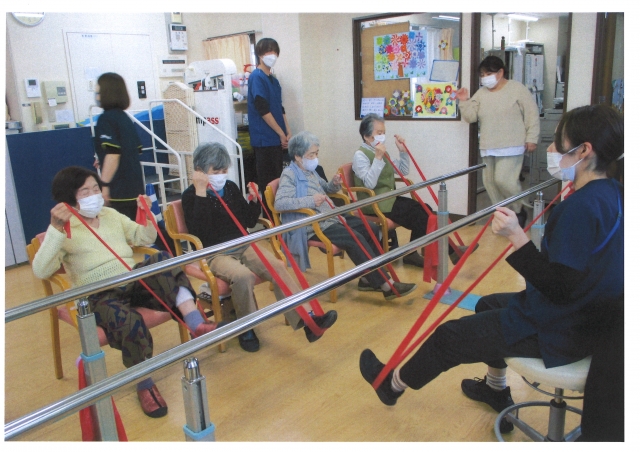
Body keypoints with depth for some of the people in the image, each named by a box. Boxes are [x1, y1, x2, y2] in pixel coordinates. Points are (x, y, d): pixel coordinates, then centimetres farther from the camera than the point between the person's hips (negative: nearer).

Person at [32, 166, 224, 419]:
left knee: (163, 261, -28)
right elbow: (41, 271, -16)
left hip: (133, 281, 5)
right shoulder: (63, 230, 0)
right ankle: (145, 385, -14)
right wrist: (56, 229, -27)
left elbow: (145, 238, 23)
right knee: (128, 321, -36)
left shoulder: (112, 215, 17)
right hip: (99, 295, -4)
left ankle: (196, 324, -36)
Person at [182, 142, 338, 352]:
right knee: (243, 276, -34)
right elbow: (198, 232, -20)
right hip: (215, 255, -5)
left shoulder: (231, 187, 11)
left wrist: (254, 200, -2)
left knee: (277, 266, -21)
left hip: (242, 248, 5)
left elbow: (248, 222, 15)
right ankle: (246, 329, -11)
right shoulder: (190, 196, -3)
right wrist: (201, 193, -21)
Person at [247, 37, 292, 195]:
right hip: (265, 139, -8)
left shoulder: (273, 79, 16)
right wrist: (281, 133, -12)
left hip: (276, 138, 8)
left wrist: (288, 132, 8)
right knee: (267, 183, -5)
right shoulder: (257, 77, -9)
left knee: (277, 179, 11)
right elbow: (263, 110, -16)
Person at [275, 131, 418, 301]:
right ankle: (386, 285, -22)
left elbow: (325, 190, 32)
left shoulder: (310, 171, 15)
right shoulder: (289, 174, -10)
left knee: (372, 229, -1)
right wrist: (310, 201, -32)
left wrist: (334, 184, 7)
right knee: (355, 239, -27)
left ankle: (369, 278, 3)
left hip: (331, 218, 10)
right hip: (313, 226, -10)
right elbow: (279, 203, -25)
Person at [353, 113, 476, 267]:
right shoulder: (360, 155, -10)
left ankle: (412, 253, -7)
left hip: (389, 198, 8)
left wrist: (403, 151, 5)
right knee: (419, 214, -18)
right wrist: (378, 158, -28)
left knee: (424, 209, -12)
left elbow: (403, 171, 19)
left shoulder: (382, 152, 15)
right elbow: (369, 184, -24)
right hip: (374, 203, -8)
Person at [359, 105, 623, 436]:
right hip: (581, 314, 10)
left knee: (450, 336, 3)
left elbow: (558, 287, -31)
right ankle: (496, 389, 46)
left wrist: (516, 237, -36)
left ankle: (393, 384, 29)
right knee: (487, 306, 30)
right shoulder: (610, 192, 0)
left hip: (554, 331, -10)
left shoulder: (581, 207, -29)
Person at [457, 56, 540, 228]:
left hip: (511, 146, -6)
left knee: (503, 179, -17)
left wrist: (531, 138, -8)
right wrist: (464, 101, -9)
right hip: (488, 147, 6)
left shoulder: (517, 88, -5)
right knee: (490, 181, 7)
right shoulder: (481, 93, 9)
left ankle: (519, 210, 7)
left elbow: (532, 114, -5)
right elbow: (471, 117, 6)